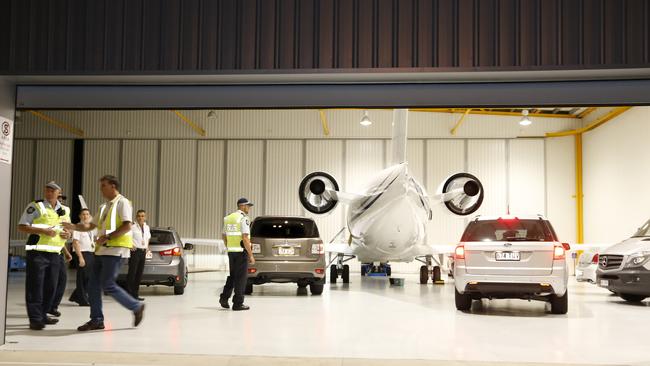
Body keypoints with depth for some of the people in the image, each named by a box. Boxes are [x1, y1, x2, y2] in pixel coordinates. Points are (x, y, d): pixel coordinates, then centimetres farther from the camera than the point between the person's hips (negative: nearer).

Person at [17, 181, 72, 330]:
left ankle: (42, 315, 22)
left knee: (50, 286, 10)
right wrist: (43, 231, -19)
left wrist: (67, 234, 2)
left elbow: (67, 229, 27)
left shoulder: (65, 210, 14)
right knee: (35, 286, -6)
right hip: (37, 252, -6)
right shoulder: (35, 206, -2)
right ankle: (35, 319, -3)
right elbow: (22, 226, -7)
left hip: (55, 253, 6)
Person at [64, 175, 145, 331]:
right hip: (102, 250, 9)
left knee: (108, 285, -12)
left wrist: (107, 237, -20)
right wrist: (73, 227, 9)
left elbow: (127, 226, -17)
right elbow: (91, 225, 25)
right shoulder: (104, 207, 22)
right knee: (93, 285, 5)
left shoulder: (122, 202, -5)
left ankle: (136, 307, 1)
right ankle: (96, 319, 13)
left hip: (115, 249, -9)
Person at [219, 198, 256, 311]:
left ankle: (224, 297, 13)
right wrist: (251, 255, -16)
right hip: (242, 251, -7)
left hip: (231, 251, 7)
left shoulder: (228, 218, 11)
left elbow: (224, 236, 19)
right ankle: (238, 304, 3)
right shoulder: (244, 219, -13)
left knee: (232, 275, 19)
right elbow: (245, 238, -20)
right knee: (241, 277, 0)